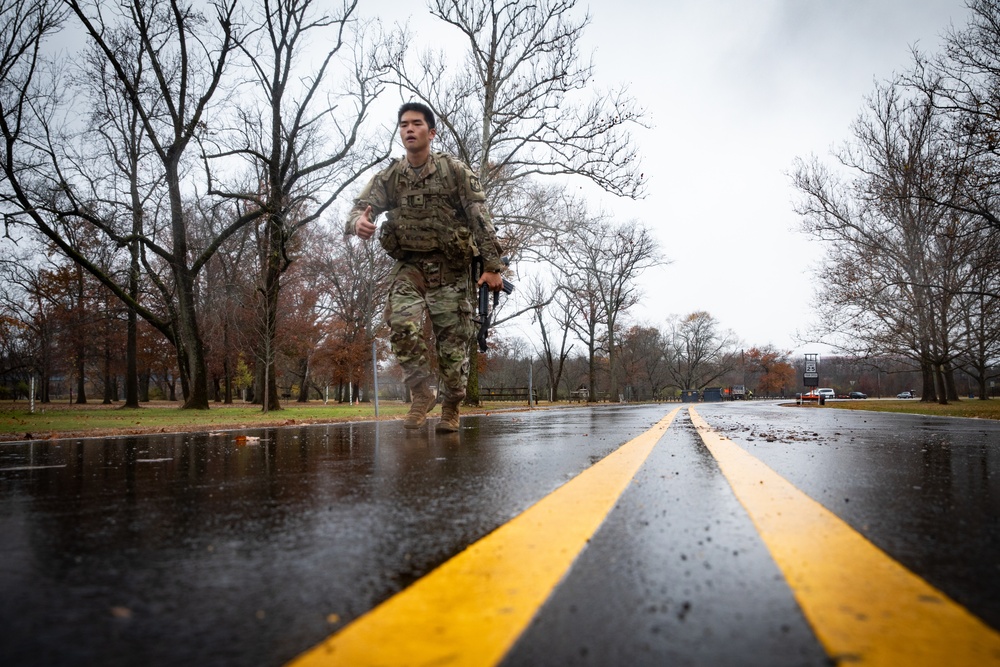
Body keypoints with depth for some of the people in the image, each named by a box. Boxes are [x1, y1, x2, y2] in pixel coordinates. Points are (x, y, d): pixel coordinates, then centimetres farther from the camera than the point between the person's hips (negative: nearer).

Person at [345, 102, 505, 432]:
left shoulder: (455, 170, -4)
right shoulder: (388, 177, 5)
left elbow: (480, 219, -8)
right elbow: (362, 205, -2)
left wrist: (492, 266, -14)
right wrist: (358, 221, -29)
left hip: (450, 268, -2)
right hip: (409, 265, 2)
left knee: (453, 337, 0)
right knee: (402, 324, -22)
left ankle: (451, 408, 19)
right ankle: (421, 393, -2)